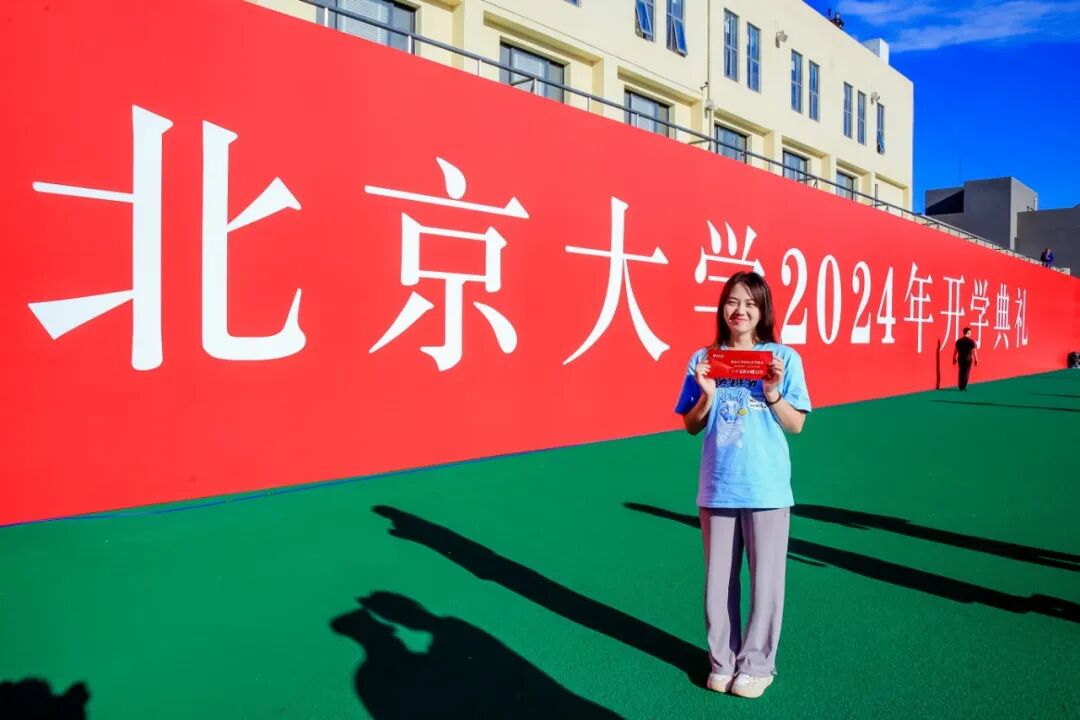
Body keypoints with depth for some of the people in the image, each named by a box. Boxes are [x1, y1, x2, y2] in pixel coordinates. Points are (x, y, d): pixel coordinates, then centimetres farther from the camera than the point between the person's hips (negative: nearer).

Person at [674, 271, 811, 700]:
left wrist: (773, 393, -15)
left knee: (765, 581, 9)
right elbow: (691, 426, 5)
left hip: (767, 488, -1)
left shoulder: (784, 358, -2)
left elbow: (796, 425, 1)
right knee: (719, 579, 12)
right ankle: (722, 661, 29)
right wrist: (707, 394, -13)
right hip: (717, 487, 2)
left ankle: (756, 665, 26)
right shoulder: (704, 358, 2)